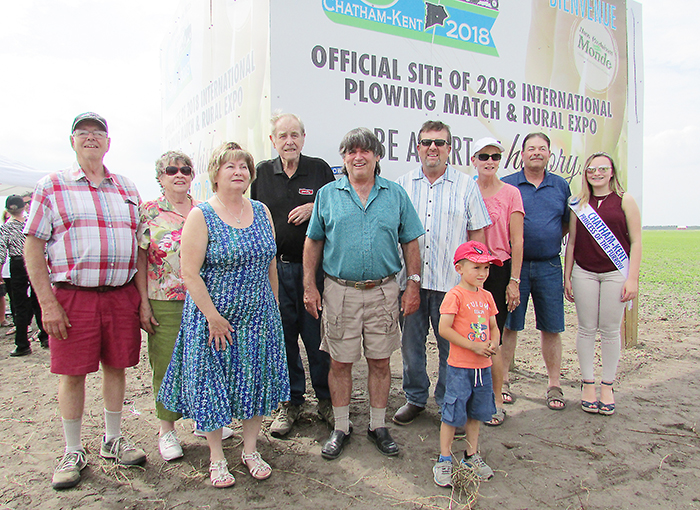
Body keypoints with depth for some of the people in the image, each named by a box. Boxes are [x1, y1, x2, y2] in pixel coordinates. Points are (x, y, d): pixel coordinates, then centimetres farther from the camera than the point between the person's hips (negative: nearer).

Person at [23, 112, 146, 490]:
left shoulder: (127, 189, 13)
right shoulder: (51, 186, 3)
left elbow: (140, 245, 16)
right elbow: (33, 246, -1)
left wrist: (141, 297, 8)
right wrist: (47, 302, -10)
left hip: (121, 295, 3)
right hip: (72, 295, -3)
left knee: (116, 367, 10)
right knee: (72, 373, 4)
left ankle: (113, 440, 28)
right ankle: (73, 453, 21)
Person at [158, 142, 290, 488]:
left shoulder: (261, 212, 6)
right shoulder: (201, 216, -9)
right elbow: (190, 273, -13)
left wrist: (273, 308, 9)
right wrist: (213, 317, -15)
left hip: (258, 318, 4)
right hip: (213, 319, -4)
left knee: (255, 382, 11)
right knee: (212, 386, 7)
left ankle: (250, 451, 29)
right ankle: (216, 458, 26)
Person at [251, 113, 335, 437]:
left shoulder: (320, 169, 6)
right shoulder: (261, 173, 9)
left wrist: (315, 208, -8)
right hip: (274, 268, 2)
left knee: (317, 336, 3)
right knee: (283, 337, 8)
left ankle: (326, 399, 21)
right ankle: (290, 402, 24)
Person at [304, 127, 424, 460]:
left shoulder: (396, 195, 5)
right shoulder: (328, 195, 4)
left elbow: (410, 243, 7)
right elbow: (313, 242, 7)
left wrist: (413, 285, 1)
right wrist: (309, 286, 1)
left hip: (383, 291, 1)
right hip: (340, 291, 0)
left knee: (380, 361, 9)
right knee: (340, 362, 7)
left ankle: (378, 426, 27)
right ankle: (341, 428, 25)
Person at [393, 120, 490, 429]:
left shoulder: (466, 186, 3)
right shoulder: (403, 185, 7)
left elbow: (477, 233, 5)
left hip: (451, 282, -1)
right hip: (410, 279, 2)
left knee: (452, 347, 7)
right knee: (411, 343, 12)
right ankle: (415, 398, 30)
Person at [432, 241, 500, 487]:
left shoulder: (486, 296, 9)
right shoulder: (455, 295, -13)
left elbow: (493, 327, 17)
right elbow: (444, 329, -19)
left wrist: (493, 343, -5)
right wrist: (474, 346, -19)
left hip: (483, 366, 7)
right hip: (460, 367, -7)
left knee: (476, 413, 18)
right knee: (453, 414, 1)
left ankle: (472, 456, 34)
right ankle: (444, 460, 17)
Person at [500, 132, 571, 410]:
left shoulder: (561, 186, 10)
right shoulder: (506, 185, 2)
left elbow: (568, 223, 18)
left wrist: (548, 240, 6)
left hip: (549, 265, 2)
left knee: (552, 327, 7)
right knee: (508, 326, 4)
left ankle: (554, 385, 19)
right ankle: (502, 381, 17)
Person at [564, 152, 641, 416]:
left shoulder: (624, 200, 0)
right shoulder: (579, 203, 7)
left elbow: (636, 241, -1)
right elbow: (571, 242, 9)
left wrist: (633, 278, -7)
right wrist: (566, 277, 6)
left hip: (616, 272, -2)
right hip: (584, 272, 2)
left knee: (610, 330, 5)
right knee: (586, 329, 6)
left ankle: (607, 386, 18)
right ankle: (587, 384, 17)